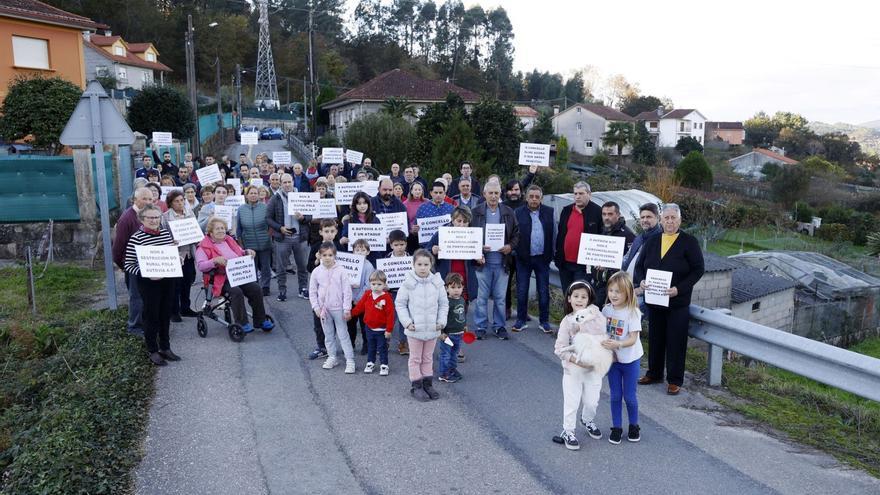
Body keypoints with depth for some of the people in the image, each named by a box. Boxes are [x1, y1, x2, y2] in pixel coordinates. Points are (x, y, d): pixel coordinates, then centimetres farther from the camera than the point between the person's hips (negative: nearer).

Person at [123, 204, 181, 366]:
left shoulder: (166, 233, 4)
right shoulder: (136, 238, -12)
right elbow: (129, 266, -11)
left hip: (168, 280, 5)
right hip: (149, 283, -5)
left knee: (166, 315, 14)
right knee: (152, 316, 5)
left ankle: (165, 348, 28)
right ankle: (153, 351, 18)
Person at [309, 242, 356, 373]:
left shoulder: (340, 270, -10)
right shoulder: (317, 271, -2)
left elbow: (347, 290, -9)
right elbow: (312, 292, 5)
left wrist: (347, 309, -11)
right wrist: (316, 307, -1)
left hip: (338, 308, -3)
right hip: (323, 309, 3)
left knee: (343, 335, 1)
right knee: (328, 335, 15)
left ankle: (350, 361, 5)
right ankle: (332, 358, 28)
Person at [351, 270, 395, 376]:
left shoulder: (387, 297, -18)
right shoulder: (367, 294, -4)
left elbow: (390, 314, -16)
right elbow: (360, 306, 9)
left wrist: (389, 329, -15)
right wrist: (351, 314, 8)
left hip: (381, 330, -4)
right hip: (369, 328, 4)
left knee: (382, 348, 7)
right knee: (370, 347, 19)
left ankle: (384, 365, 19)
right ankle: (370, 363, 33)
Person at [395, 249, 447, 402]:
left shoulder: (437, 283, -3)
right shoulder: (408, 283, -10)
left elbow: (444, 304, 6)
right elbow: (400, 304, -4)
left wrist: (441, 321, -3)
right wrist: (407, 322, -11)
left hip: (432, 329, 3)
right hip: (414, 329, -2)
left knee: (428, 358, 17)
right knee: (415, 359, 9)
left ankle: (428, 384, 28)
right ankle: (416, 386, 19)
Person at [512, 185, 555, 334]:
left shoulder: (549, 212, 2)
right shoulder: (518, 213, -2)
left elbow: (554, 234, 4)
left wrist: (551, 254, 0)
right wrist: (517, 252, -6)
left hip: (542, 258, 1)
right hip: (523, 258, -1)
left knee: (544, 291, 7)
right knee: (522, 291, 7)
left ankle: (544, 321, 18)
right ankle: (521, 320, 19)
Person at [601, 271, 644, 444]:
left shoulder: (633, 312, -18)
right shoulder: (606, 310, -4)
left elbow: (633, 339, -22)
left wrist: (617, 344, -37)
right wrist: (603, 344, -13)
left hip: (630, 360, -3)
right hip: (612, 359, 3)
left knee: (629, 396, 8)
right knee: (615, 395, 10)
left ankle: (634, 425, 31)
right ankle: (616, 427, 24)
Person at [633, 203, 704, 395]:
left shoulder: (689, 242, -5)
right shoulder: (652, 242, 8)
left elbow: (698, 269, -8)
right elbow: (639, 265, 12)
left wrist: (679, 289, -19)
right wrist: (640, 281, -10)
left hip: (678, 302, -4)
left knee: (676, 341, 2)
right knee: (655, 338, 14)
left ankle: (674, 380, 14)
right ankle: (654, 373, 29)